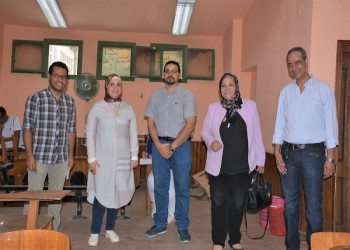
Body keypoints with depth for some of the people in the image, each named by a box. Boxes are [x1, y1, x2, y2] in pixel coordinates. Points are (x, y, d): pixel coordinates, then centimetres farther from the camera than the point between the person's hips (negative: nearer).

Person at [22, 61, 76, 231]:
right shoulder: (36, 98, -5)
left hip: (61, 159, 4)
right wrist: (29, 155, -12)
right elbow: (27, 128, -7)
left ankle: (53, 231, 27)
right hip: (39, 157, -4)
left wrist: (71, 154, 10)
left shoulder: (70, 102, 8)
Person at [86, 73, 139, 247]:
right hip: (103, 159, -2)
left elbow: (133, 134, 9)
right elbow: (90, 134, 0)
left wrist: (134, 156, 5)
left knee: (117, 193, 7)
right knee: (101, 194, -3)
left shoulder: (128, 108, 7)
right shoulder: (97, 107, 0)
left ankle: (110, 229, 22)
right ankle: (95, 232, 11)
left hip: (123, 160, 3)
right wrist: (91, 158, -6)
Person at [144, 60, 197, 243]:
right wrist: (159, 145, -8)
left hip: (181, 145, -3)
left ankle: (183, 227, 14)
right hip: (159, 145, 3)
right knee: (160, 186, 9)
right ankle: (160, 224, 22)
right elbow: (151, 122, 7)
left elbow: (190, 124, -9)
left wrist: (172, 147, -13)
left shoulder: (187, 95, -2)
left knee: (182, 187, 2)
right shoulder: (155, 95, 10)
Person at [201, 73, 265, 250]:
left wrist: (260, 161, 6)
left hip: (242, 167, 0)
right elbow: (205, 131, 11)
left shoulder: (250, 106, 2)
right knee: (219, 203, 6)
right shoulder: (213, 108, 4)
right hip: (218, 167, 0)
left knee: (237, 204, 10)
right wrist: (210, 142, -11)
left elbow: (256, 135, 5)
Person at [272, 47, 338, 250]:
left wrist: (331, 158, -7)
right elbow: (280, 124, 10)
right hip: (289, 153, 4)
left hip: (313, 153, -3)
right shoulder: (286, 91, 10)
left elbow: (331, 125, -3)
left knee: (314, 207, 0)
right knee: (290, 205, 11)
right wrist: (277, 153, 2)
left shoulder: (323, 89, 0)